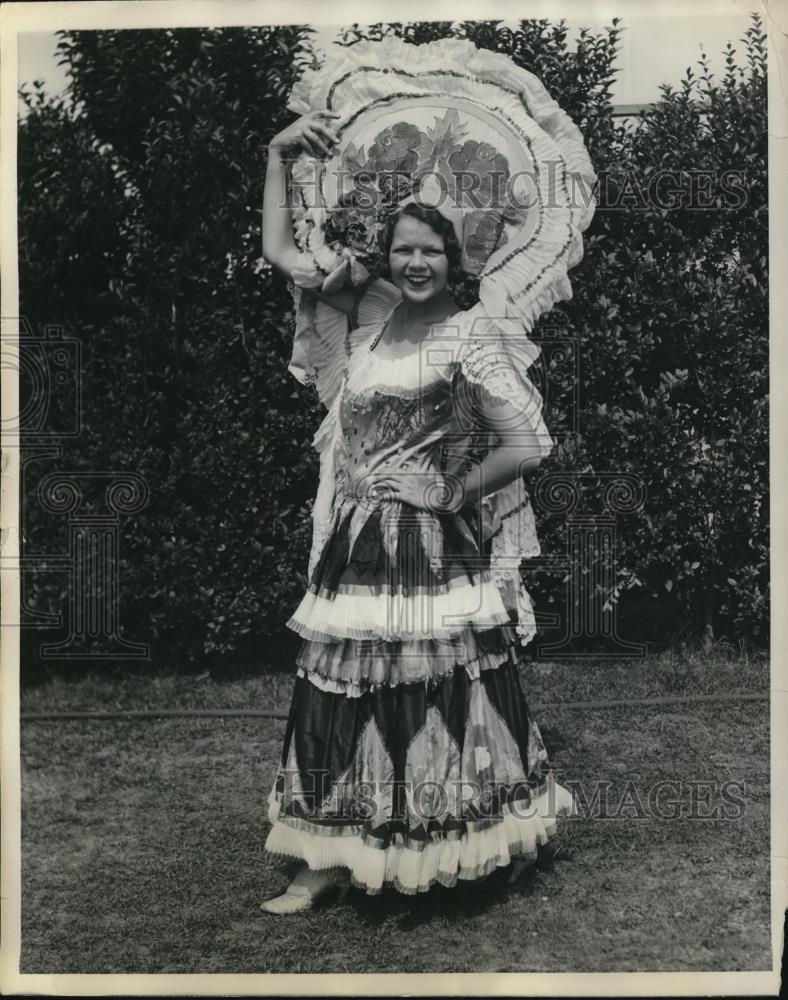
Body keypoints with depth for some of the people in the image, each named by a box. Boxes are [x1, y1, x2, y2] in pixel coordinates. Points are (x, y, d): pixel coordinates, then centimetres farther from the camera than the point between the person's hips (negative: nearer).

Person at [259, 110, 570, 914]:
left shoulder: (465, 340, -8)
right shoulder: (370, 310, 8)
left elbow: (527, 446, -11)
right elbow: (279, 251, 15)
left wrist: (452, 494, -6)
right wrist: (279, 154, 12)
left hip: (428, 551, -6)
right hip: (356, 545, 6)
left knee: (425, 709, 3)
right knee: (342, 708, 11)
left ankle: (446, 860, 19)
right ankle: (333, 859, 24)